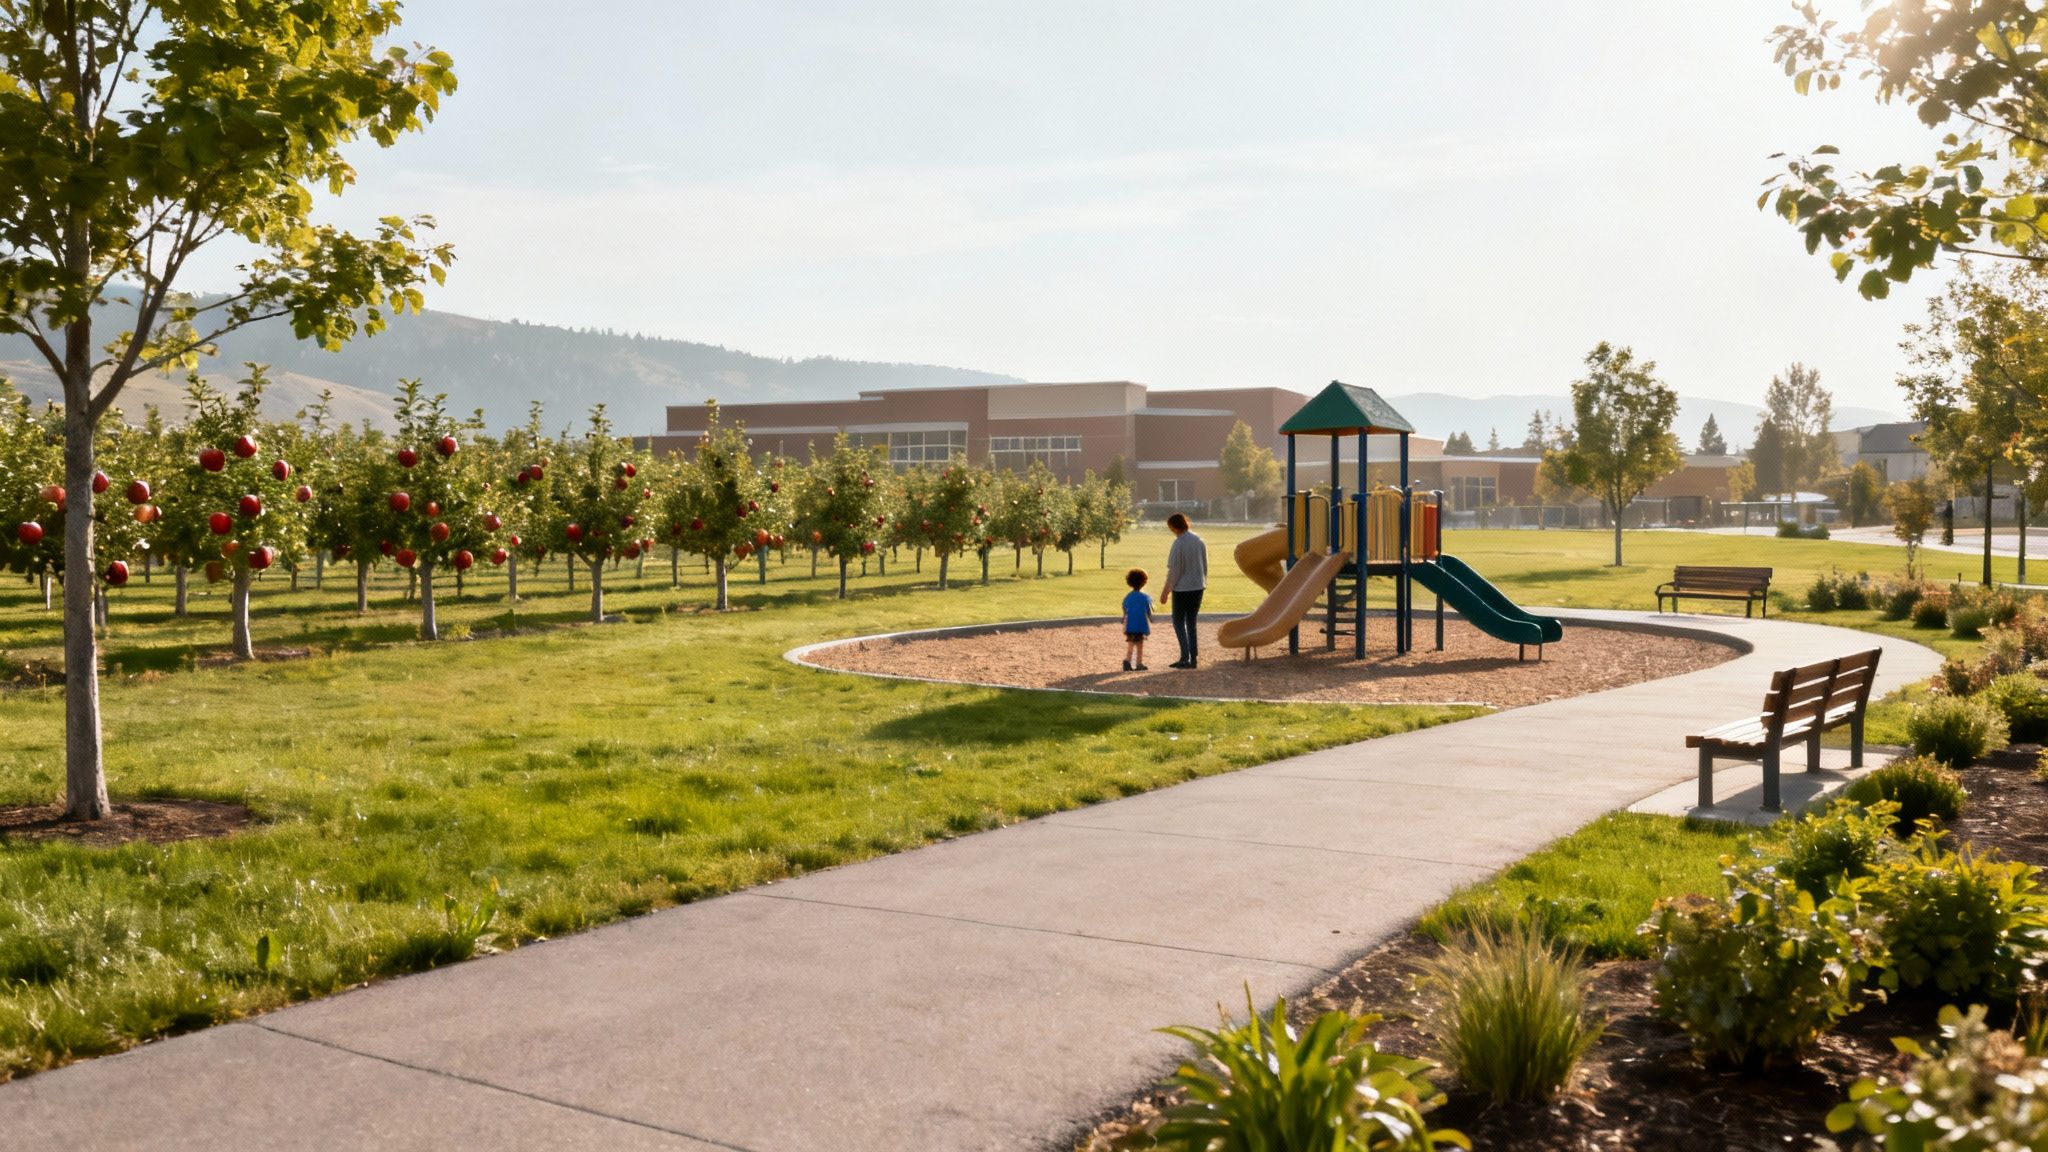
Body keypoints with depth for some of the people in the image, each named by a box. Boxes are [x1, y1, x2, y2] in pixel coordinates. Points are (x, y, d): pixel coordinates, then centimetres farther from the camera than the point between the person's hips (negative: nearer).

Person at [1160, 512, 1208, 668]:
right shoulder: (1199, 541, 3)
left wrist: (1165, 591, -7)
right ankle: (1193, 658, 12)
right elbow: (1205, 566, 10)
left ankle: (1185, 657, -5)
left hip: (1182, 589, -6)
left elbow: (1173, 571, -15)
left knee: (1179, 623, 5)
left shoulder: (1178, 544, -18)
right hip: (1198, 587, 6)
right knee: (1191, 623, 14)